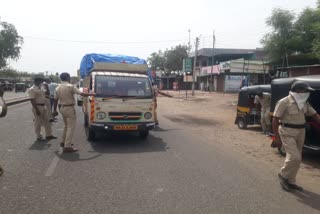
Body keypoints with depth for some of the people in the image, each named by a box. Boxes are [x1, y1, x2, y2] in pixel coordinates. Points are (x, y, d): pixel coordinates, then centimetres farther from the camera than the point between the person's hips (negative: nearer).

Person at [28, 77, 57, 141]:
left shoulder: (40, 88, 13)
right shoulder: (32, 89, -15)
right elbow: (32, 100, -21)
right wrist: (36, 109, -24)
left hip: (43, 106, 9)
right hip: (37, 107, -9)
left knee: (46, 121, 12)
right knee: (38, 122, 2)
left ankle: (48, 135, 21)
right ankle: (38, 137, 13)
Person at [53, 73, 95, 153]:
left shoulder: (58, 88, 9)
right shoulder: (70, 86, -12)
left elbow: (55, 100, 12)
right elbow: (82, 94, -15)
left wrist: (54, 110, 20)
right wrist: (91, 94, -3)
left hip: (62, 108, 8)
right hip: (69, 108, -8)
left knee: (66, 126, 23)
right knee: (71, 127, -5)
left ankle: (63, 142, 31)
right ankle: (67, 146, -8)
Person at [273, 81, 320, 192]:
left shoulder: (304, 103, 7)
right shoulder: (284, 102, -15)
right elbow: (275, 120, -14)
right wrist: (277, 136, -17)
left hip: (301, 132, 7)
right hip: (287, 133, -7)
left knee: (294, 157, 13)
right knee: (295, 157, -12)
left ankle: (290, 181, 26)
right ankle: (283, 175, 12)